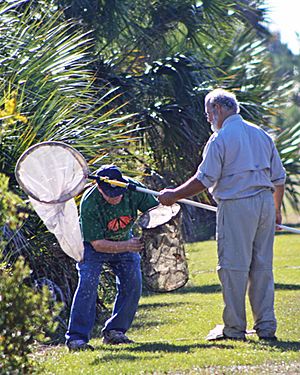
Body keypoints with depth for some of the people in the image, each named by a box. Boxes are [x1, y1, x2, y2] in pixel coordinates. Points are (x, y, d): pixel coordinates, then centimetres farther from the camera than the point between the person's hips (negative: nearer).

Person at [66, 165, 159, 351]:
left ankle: (115, 331, 7)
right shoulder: (89, 204, -33)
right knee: (88, 284, -20)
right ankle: (77, 337, -21)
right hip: (93, 244, -4)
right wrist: (126, 247, -43)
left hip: (125, 241, 4)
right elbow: (97, 244, -30)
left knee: (133, 285, -7)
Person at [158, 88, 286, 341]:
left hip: (236, 206, -6)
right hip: (265, 203, 6)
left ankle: (235, 328, 0)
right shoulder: (262, 135, 15)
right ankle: (266, 327, 10)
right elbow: (279, 178, 17)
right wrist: (277, 210, 28)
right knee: (262, 267, 10)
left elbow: (204, 180, -9)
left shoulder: (220, 138, -5)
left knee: (234, 267, -1)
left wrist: (174, 196, 1)